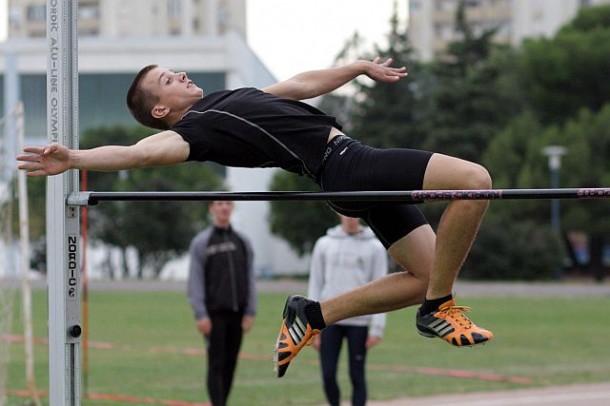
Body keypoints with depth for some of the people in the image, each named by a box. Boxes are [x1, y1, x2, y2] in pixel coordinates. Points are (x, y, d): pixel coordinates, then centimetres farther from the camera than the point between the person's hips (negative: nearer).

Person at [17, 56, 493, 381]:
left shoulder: (234, 97, 23)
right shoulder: (193, 130, -5)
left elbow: (303, 84, 34)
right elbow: (144, 151, -23)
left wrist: (362, 66, 42)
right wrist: (74, 159, -40)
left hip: (361, 168, 9)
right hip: (344, 164, -9)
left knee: (426, 276, 10)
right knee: (475, 182, -18)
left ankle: (313, 316, 14)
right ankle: (438, 309, -7)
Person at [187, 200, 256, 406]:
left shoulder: (243, 242, 12)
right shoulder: (201, 242, 0)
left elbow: (250, 279, 11)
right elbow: (195, 281, -4)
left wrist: (250, 312, 3)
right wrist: (201, 315, -12)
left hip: (237, 314, 4)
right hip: (214, 314, -4)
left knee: (230, 365, 6)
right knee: (216, 364, -7)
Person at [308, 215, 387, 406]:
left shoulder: (375, 247, 2)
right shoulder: (324, 244, 7)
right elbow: (315, 285, 8)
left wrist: (377, 328, -7)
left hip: (359, 322, -2)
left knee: (357, 376, 0)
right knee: (328, 375, -1)